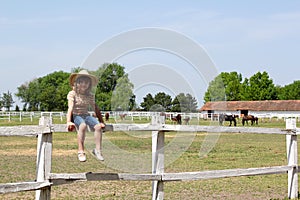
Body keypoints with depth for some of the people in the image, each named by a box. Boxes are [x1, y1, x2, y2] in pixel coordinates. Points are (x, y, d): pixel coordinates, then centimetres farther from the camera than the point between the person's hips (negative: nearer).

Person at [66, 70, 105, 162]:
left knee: (98, 126, -26)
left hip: (86, 115, 4)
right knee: (83, 125, -38)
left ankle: (98, 150, -16)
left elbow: (96, 109, 8)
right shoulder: (72, 94, -3)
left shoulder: (90, 95, 9)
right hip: (76, 116, -4)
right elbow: (70, 108, -14)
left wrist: (102, 121, -2)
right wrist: (69, 121, -27)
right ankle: (81, 151, -32)